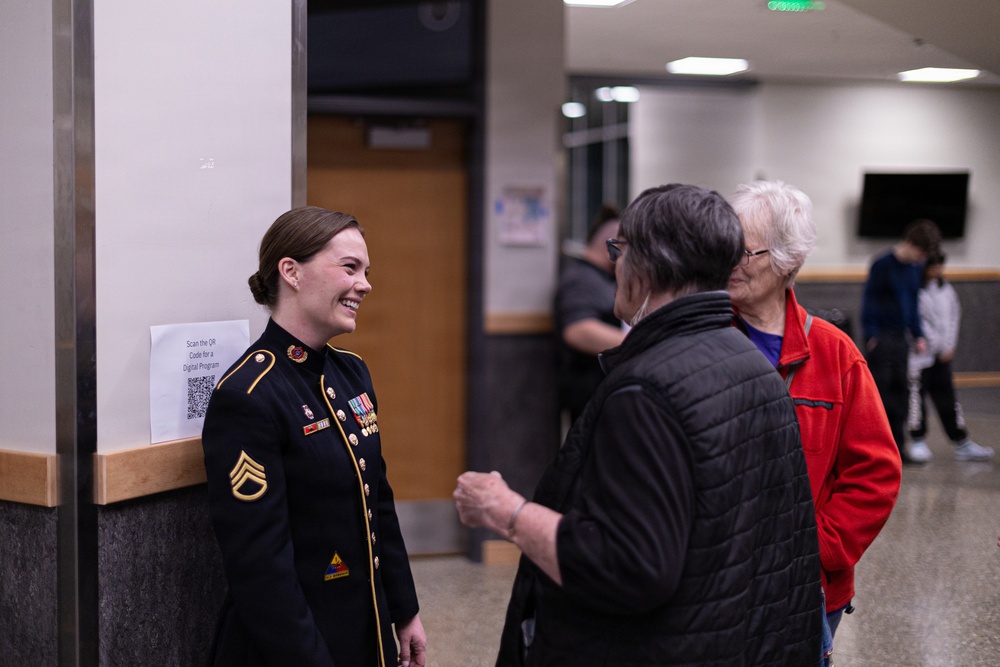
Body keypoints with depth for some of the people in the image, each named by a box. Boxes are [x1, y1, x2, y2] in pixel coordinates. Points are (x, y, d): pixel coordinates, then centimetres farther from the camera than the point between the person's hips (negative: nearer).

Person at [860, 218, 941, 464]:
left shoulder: (915, 267, 11)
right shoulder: (883, 264, -10)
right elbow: (868, 301, -9)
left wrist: (918, 336, 13)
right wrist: (871, 337, -13)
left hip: (901, 338, 7)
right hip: (881, 339, -7)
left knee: (901, 393, 7)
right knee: (880, 392, -5)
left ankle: (897, 448, 13)